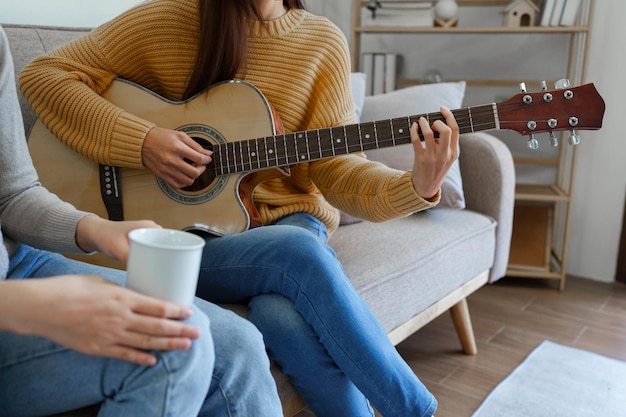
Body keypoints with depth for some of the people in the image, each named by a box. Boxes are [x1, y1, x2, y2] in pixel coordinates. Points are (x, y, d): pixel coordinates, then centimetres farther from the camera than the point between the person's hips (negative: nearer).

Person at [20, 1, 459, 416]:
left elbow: (333, 166, -2)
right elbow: (44, 75, -2)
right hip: (183, 230, -1)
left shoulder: (324, 42, 3)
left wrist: (417, 187, -20)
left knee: (284, 314, -34)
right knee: (297, 253, -33)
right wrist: (140, 141, -16)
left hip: (287, 219, 2)